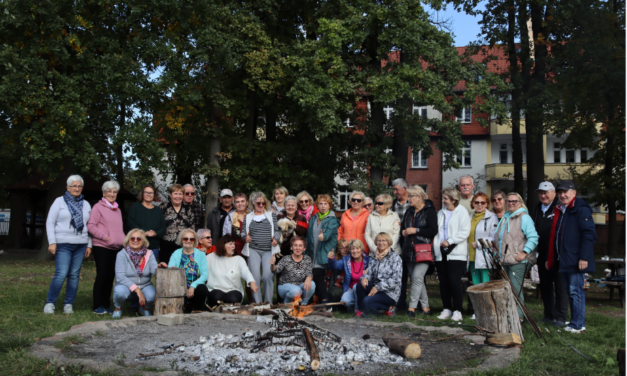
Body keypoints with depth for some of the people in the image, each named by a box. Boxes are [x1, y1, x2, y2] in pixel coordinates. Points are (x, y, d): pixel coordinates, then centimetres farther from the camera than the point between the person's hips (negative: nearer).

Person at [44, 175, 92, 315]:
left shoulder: (86, 204, 14)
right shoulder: (60, 201, 3)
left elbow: (89, 226, 15)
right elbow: (50, 222, 0)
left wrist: (89, 245, 9)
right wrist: (52, 242, -8)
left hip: (80, 245, 4)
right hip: (63, 244, -4)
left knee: (74, 275, 3)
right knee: (61, 274, -12)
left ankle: (68, 304, 12)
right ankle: (50, 303, 3)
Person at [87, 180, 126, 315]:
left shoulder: (117, 210, 19)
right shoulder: (98, 207, -1)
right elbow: (91, 226, -8)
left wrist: (123, 240, 8)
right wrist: (105, 237, -14)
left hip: (116, 248, 6)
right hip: (102, 247, -6)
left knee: (110, 276, 6)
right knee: (102, 275, -6)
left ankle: (106, 305, 14)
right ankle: (98, 306, 3)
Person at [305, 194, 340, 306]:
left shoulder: (332, 220, -3)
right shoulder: (314, 218, 15)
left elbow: (330, 231, -23)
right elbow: (309, 235, 18)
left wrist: (324, 236, -45)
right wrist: (306, 251, 16)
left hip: (324, 254, -6)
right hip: (313, 253, 6)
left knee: (318, 275, -15)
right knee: (314, 276, 3)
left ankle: (324, 300, -7)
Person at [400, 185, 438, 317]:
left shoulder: (429, 211, -5)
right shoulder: (409, 212, 17)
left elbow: (433, 231, -14)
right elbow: (403, 226, 27)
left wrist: (416, 230, -15)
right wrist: (403, 231, 5)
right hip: (409, 250, 7)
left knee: (417, 276, -15)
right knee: (417, 279, 8)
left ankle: (412, 307, -9)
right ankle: (425, 307, 16)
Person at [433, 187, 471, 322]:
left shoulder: (462, 212, -1)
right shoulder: (441, 213, 18)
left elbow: (464, 232, -10)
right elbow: (436, 230, 17)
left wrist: (449, 241, -14)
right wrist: (437, 243, 2)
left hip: (456, 254, -6)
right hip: (441, 253, 6)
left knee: (454, 281, -9)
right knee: (443, 282, 6)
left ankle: (457, 311, 1)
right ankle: (447, 309, 16)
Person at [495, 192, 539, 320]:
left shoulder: (524, 217, -6)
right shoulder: (505, 218, 19)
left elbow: (533, 238, -15)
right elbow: (498, 238, 29)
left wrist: (524, 253, -18)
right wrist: (497, 254, 19)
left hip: (517, 261, -8)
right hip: (503, 261, 8)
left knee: (515, 289, -8)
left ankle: (518, 316, 0)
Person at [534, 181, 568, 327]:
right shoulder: (538, 209, 14)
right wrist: (535, 250, 15)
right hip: (542, 254, 7)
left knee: (560, 286, -1)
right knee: (545, 286, 13)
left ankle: (560, 317, 6)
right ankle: (549, 315, 24)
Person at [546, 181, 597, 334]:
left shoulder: (581, 209, -8)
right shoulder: (559, 211, 18)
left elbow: (589, 235, -15)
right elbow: (554, 236, 22)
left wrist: (584, 257, -21)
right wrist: (551, 259, 20)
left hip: (575, 260, -9)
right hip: (563, 260, 9)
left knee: (576, 291, -6)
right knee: (570, 292, 13)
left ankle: (578, 326, 0)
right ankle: (576, 323, 21)